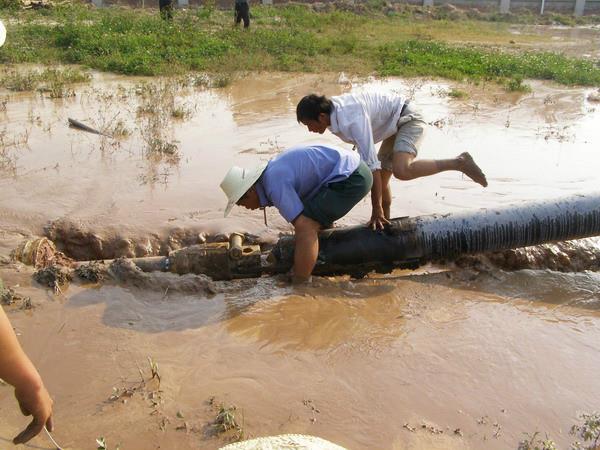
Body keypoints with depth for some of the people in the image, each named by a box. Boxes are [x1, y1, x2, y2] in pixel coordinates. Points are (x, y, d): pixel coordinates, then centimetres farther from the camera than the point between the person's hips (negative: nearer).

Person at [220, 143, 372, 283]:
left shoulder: (274, 184, -18)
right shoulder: (270, 174, 12)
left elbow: (303, 226, -21)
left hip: (351, 178, -10)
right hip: (355, 170, 10)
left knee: (307, 227, -13)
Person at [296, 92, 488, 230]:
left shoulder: (353, 120, -34)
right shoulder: (331, 108, -6)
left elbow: (372, 165, -34)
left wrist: (376, 210, -29)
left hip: (408, 118, -9)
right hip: (395, 125, 10)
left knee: (402, 171, -32)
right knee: (382, 180, 10)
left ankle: (459, 162, -18)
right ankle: (384, 223, 28)